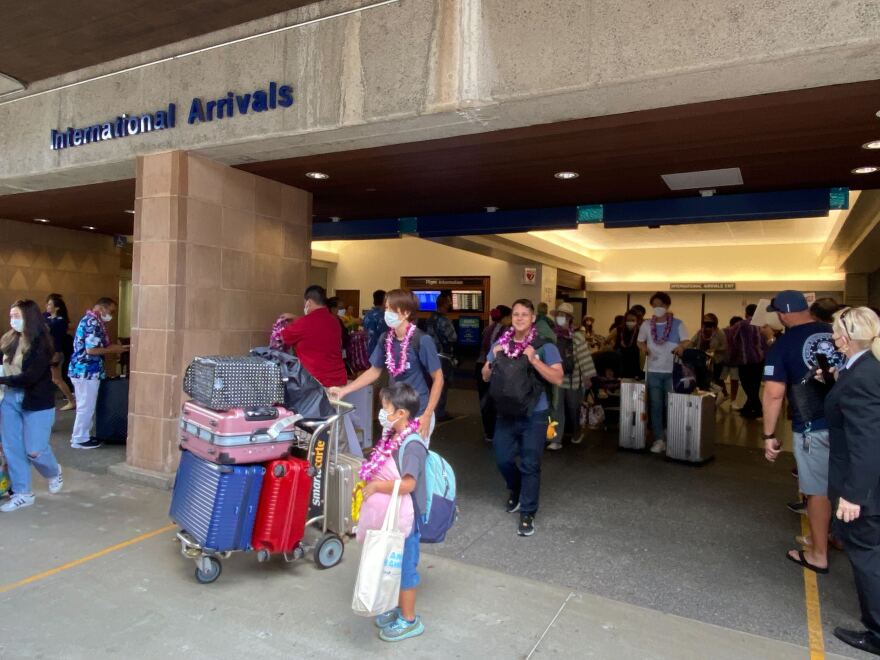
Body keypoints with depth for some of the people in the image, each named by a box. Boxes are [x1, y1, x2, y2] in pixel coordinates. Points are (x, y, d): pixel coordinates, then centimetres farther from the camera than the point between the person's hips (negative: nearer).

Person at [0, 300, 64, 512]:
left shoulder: (41, 344, -14)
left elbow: (29, 378, -21)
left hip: (37, 402, -5)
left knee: (34, 450, 0)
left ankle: (54, 472, 32)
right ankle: (22, 493, 20)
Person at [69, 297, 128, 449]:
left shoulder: (88, 320, 15)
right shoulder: (93, 322, -18)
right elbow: (91, 350, -24)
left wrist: (111, 348, 11)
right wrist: (112, 349, -12)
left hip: (82, 370, 10)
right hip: (87, 371, -10)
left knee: (84, 406, 18)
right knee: (86, 406, 0)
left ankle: (80, 435, 28)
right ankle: (80, 439, 9)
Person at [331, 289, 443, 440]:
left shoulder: (422, 340, -17)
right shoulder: (386, 339, 1)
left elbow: (438, 378, -12)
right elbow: (374, 371, 13)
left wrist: (427, 415, -17)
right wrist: (344, 390, 7)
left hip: (417, 414, -5)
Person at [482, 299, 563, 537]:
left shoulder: (544, 346, -7)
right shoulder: (500, 344, 6)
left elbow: (558, 378, -14)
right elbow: (485, 377, 9)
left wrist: (534, 360, -22)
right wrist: (494, 360, -10)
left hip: (534, 415, -4)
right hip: (506, 413, 4)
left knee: (530, 464, 1)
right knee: (503, 459, 10)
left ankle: (527, 513, 15)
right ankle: (515, 490, 41)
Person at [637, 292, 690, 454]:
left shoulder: (678, 324, -3)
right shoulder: (646, 325, 5)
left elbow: (687, 342, -5)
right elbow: (640, 341, 17)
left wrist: (681, 346, -28)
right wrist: (645, 348, -5)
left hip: (672, 372, -2)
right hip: (653, 372, 2)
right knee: (656, 407, 5)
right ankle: (659, 439, 12)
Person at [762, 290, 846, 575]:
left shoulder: (783, 345, -11)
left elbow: (774, 394, -15)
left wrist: (769, 435, -7)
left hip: (814, 426, -5)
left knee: (819, 490, 7)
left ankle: (818, 555, 20)